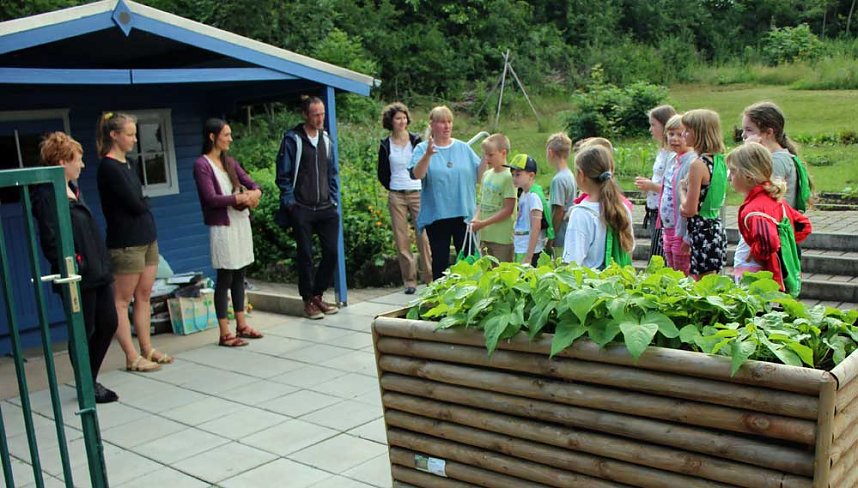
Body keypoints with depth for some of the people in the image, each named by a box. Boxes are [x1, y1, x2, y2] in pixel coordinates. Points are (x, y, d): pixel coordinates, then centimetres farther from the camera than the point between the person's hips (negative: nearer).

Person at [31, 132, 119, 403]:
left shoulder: (72, 188, 13)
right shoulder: (46, 195, -14)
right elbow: (51, 241, -18)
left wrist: (103, 264, 16)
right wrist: (71, 269, -20)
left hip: (97, 272, 9)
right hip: (78, 278, -9)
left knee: (108, 324, 13)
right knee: (84, 331, 3)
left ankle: (90, 380, 28)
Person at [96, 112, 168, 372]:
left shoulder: (126, 163, 13)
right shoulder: (108, 167, -13)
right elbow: (135, 205, -16)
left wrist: (140, 205, -8)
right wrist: (145, 204, 3)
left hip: (147, 238, 9)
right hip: (126, 242, -9)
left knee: (144, 296, 11)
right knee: (123, 300, 0)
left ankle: (147, 350, 18)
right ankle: (132, 357, 3)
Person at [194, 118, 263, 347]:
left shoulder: (230, 162, 13)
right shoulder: (202, 165, -9)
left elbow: (252, 184, 8)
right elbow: (211, 198, -17)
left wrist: (254, 193, -14)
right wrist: (240, 198, -16)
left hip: (242, 222, 7)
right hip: (222, 226, -7)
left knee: (239, 275, 12)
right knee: (225, 278, -3)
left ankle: (241, 324, 21)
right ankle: (225, 333, 3)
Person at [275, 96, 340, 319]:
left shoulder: (325, 139, 12)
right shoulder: (292, 139, -5)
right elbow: (283, 175, -4)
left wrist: (334, 200, 11)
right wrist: (290, 203, -8)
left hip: (325, 209, 5)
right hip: (302, 210, -5)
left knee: (332, 252, 2)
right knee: (305, 255, 1)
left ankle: (317, 295, 19)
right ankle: (308, 301, 12)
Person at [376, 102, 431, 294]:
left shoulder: (416, 141, 2)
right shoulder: (385, 145, 5)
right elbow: (382, 174, 14)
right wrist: (393, 187, 10)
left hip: (418, 194, -1)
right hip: (396, 197, 1)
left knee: (424, 237, -5)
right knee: (402, 240, 2)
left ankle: (431, 279, 3)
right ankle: (409, 281, 10)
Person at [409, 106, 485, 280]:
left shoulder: (463, 148, 9)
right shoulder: (422, 148, 0)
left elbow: (478, 173, 7)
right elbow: (416, 174, -17)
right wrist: (428, 155, -31)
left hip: (464, 214, 2)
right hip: (436, 215, -2)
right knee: (440, 261, 6)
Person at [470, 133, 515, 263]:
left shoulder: (508, 177, -12)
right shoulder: (487, 174, 10)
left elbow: (508, 210, -14)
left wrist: (483, 223, -16)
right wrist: (476, 218, -3)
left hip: (502, 237, -7)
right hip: (485, 236, 7)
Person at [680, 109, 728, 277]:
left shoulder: (698, 164, -17)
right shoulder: (720, 160, 9)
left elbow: (689, 210, -18)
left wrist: (681, 207, 3)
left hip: (703, 233, -9)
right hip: (717, 228, 9)